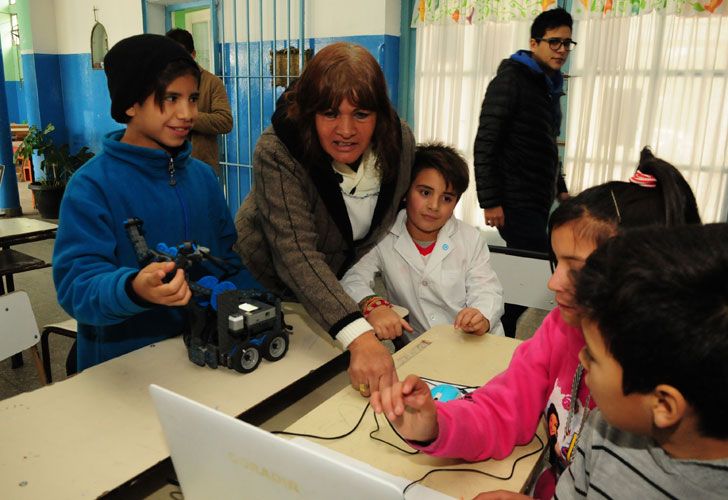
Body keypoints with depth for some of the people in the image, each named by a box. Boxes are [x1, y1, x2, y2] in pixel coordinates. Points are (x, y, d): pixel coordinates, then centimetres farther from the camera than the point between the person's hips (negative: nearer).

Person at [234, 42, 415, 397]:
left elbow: (388, 223, -3)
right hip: (271, 287, -3)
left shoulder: (400, 141, -18)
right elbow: (295, 252, -42)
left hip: (348, 284, 4)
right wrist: (359, 337, -55)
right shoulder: (276, 152, -32)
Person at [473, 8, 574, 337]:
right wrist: (490, 202, -20)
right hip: (516, 203, -9)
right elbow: (485, 145, -16)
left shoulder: (550, 87, 17)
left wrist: (560, 189, 17)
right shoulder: (511, 80, -10)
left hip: (539, 202, 9)